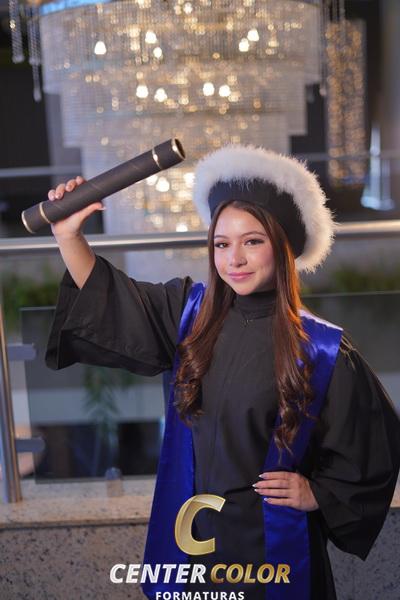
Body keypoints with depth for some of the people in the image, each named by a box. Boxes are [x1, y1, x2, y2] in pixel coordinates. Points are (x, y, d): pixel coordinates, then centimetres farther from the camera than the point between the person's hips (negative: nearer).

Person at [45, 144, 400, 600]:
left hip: (272, 542, -3)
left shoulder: (324, 350, -14)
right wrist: (69, 236, -11)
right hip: (188, 532, 4)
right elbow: (107, 302, 1)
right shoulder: (189, 311, -4)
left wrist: (317, 494, -11)